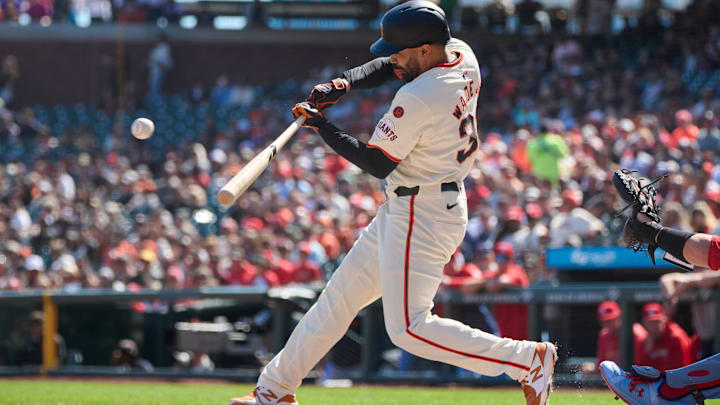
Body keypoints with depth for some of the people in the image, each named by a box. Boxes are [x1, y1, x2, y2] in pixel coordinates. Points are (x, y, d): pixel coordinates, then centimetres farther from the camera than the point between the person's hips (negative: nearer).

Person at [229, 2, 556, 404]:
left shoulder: (417, 99, -25)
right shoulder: (462, 55, 1)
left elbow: (378, 163, -16)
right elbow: (389, 67, 16)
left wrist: (323, 128, -6)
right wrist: (344, 84, -1)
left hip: (421, 217, -11)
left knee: (409, 329, -11)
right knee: (341, 294, 16)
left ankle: (528, 358, -8)